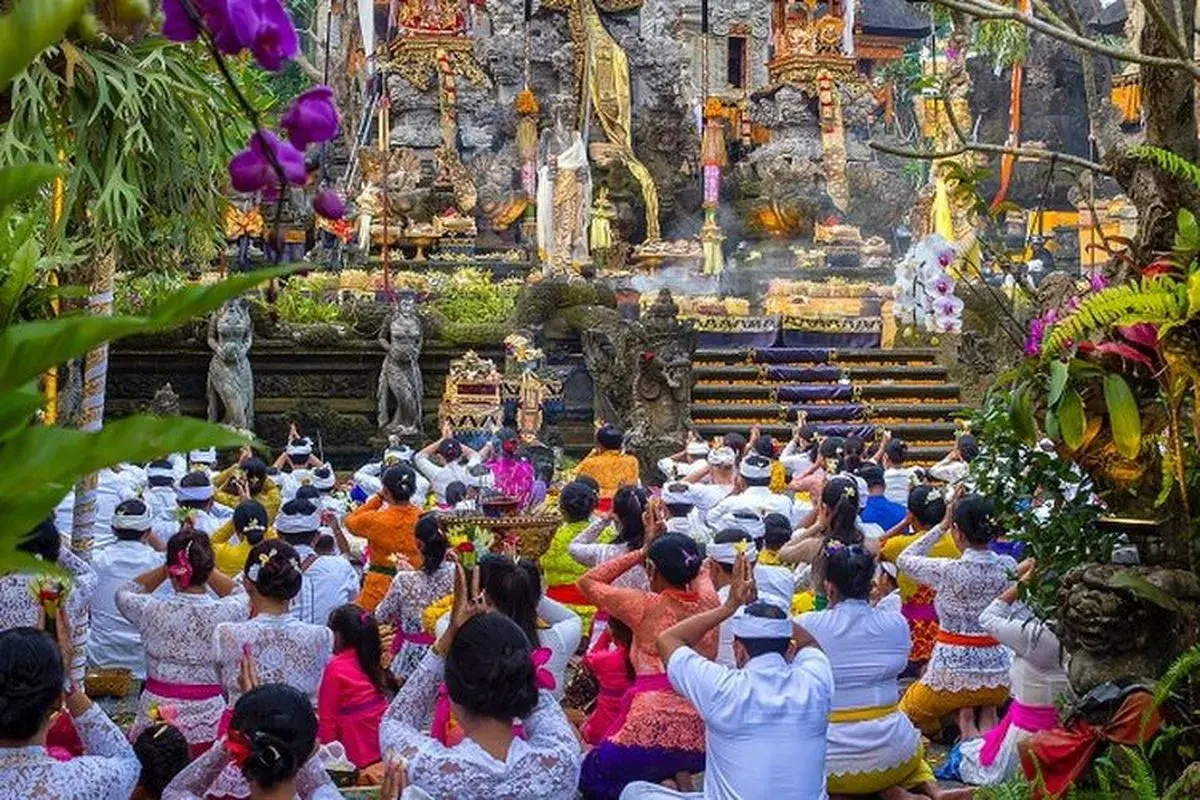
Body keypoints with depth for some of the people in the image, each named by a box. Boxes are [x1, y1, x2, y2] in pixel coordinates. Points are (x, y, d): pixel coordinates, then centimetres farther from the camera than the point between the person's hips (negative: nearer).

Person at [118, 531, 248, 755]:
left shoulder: (152, 610, -10)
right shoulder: (225, 613, -11)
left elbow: (124, 593, 14)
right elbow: (240, 595, 15)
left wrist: (166, 568, 8)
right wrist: (203, 567, 13)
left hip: (155, 714, 1)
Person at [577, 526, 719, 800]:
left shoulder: (646, 607, -6)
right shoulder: (708, 602, 5)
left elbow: (587, 582, 10)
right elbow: (699, 570, 30)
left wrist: (640, 552, 9)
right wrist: (656, 544, 27)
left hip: (653, 729, -5)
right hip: (701, 737, 6)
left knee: (590, 778, 21)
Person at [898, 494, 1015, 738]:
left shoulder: (949, 571, -18)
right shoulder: (1008, 567, -7)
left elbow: (904, 559, 0)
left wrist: (942, 525, 2)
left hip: (953, 674, -4)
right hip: (998, 674, 4)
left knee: (908, 710, 24)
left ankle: (964, 721, 0)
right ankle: (987, 715, 6)